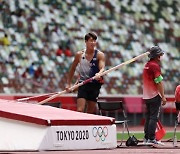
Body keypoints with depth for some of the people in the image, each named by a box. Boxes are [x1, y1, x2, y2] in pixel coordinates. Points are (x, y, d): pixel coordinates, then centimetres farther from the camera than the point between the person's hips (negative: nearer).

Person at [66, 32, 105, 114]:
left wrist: (99, 74, -41)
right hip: (83, 85, 0)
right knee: (80, 110, -14)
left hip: (94, 85, 0)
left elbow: (102, 68, -18)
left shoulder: (100, 55, -3)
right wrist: (69, 84, 11)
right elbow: (72, 69, 13)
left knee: (90, 112, 6)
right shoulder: (79, 54, 2)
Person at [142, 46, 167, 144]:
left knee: (148, 117, 12)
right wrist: (163, 96, -15)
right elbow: (159, 82, -16)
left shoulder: (147, 65, 13)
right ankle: (151, 139, -11)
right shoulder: (155, 66, -13)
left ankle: (146, 138, 14)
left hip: (146, 96, 9)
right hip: (155, 96, -9)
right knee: (154, 117, -8)